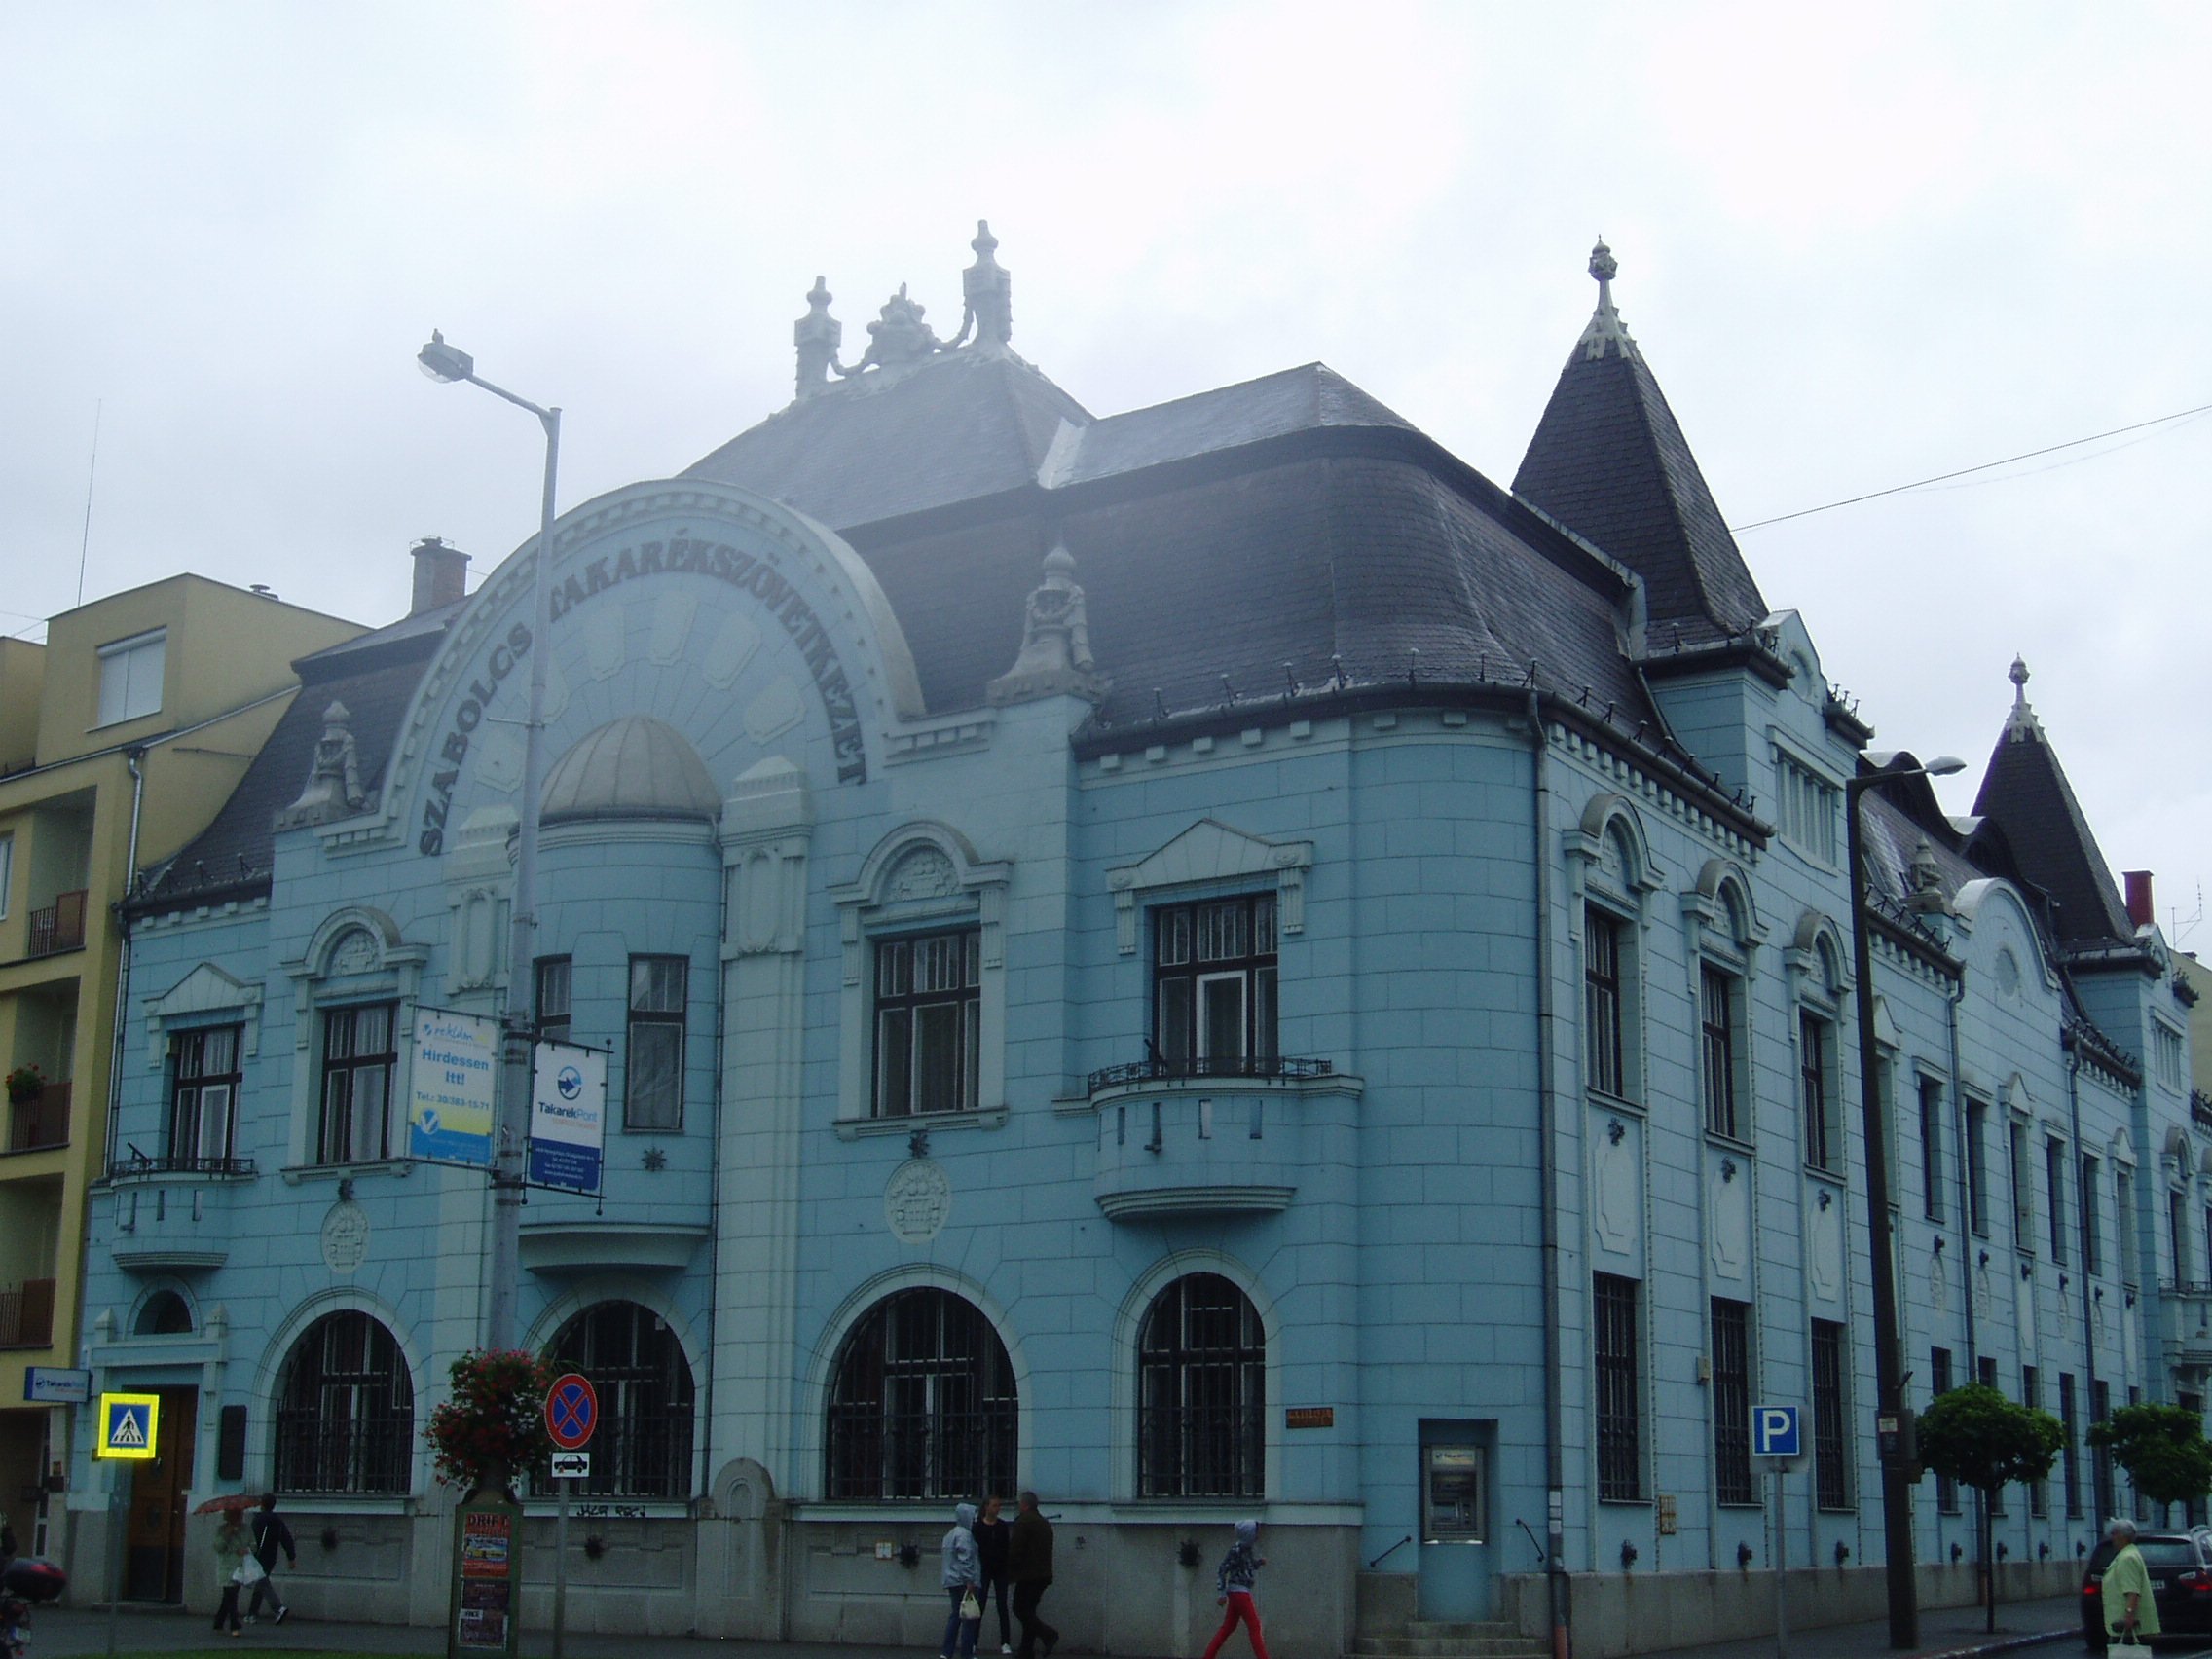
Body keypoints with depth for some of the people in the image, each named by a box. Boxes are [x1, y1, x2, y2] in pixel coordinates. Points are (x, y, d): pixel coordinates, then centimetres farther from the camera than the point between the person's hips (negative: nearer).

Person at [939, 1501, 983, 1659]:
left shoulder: (951, 1534, 17)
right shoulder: (964, 1534, -13)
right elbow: (964, 1558, -21)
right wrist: (969, 1581, -23)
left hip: (952, 1581, 10)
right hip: (963, 1581, -10)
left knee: (955, 1616, 12)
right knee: (969, 1617, -4)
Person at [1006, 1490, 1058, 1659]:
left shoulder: (1023, 1521, -10)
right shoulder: (1045, 1523, 18)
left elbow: (1015, 1550, -15)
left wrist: (1011, 1572, -5)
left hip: (1028, 1575, -8)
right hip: (1043, 1575, 8)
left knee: (1021, 1610, -5)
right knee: (1028, 1611, 12)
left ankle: (1048, 1634, -20)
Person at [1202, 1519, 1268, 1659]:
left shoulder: (1248, 1548, 12)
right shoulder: (1237, 1549, -14)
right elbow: (1222, 1570, -15)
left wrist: (1260, 1562, 6)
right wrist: (1222, 1593, -19)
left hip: (1238, 1593, 9)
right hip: (1239, 1591, -9)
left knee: (1228, 1627, 10)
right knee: (1254, 1626, -7)